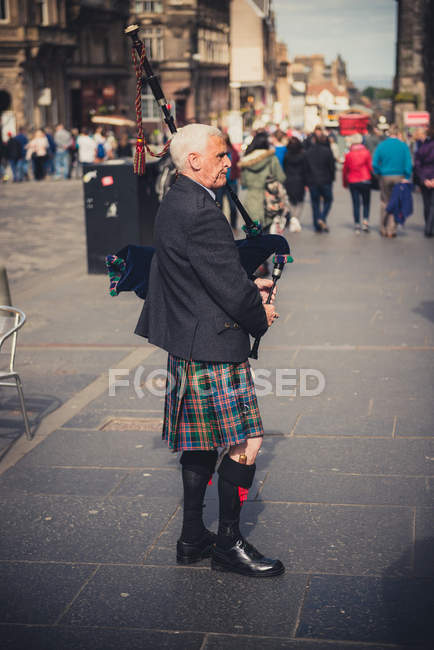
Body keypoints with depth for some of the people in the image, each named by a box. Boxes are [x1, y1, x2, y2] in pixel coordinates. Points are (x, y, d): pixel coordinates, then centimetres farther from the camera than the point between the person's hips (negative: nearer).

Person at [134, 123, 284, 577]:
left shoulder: (173, 204, 12)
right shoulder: (201, 212, -21)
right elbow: (230, 289, -21)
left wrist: (249, 289, 12)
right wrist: (261, 315, -2)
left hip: (187, 344, 11)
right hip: (213, 347, -11)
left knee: (201, 444, 17)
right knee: (245, 443, 0)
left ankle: (192, 538, 26)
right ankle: (228, 544, 10)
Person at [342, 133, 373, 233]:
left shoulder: (349, 155, 0)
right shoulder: (366, 152, -4)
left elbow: (345, 170, 6)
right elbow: (370, 167, -4)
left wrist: (345, 183, 17)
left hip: (353, 182, 1)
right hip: (365, 181, -1)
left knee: (356, 204, 4)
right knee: (366, 202, 11)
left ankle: (357, 225, 1)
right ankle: (365, 221, -6)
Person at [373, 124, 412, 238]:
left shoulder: (381, 145, -1)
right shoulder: (403, 146, -3)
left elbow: (375, 163, -3)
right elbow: (408, 164, -6)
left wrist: (379, 174, 11)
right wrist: (407, 178, -1)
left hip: (385, 177, 1)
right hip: (399, 177, -1)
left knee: (385, 203, 13)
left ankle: (383, 230, 16)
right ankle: (391, 230, 3)